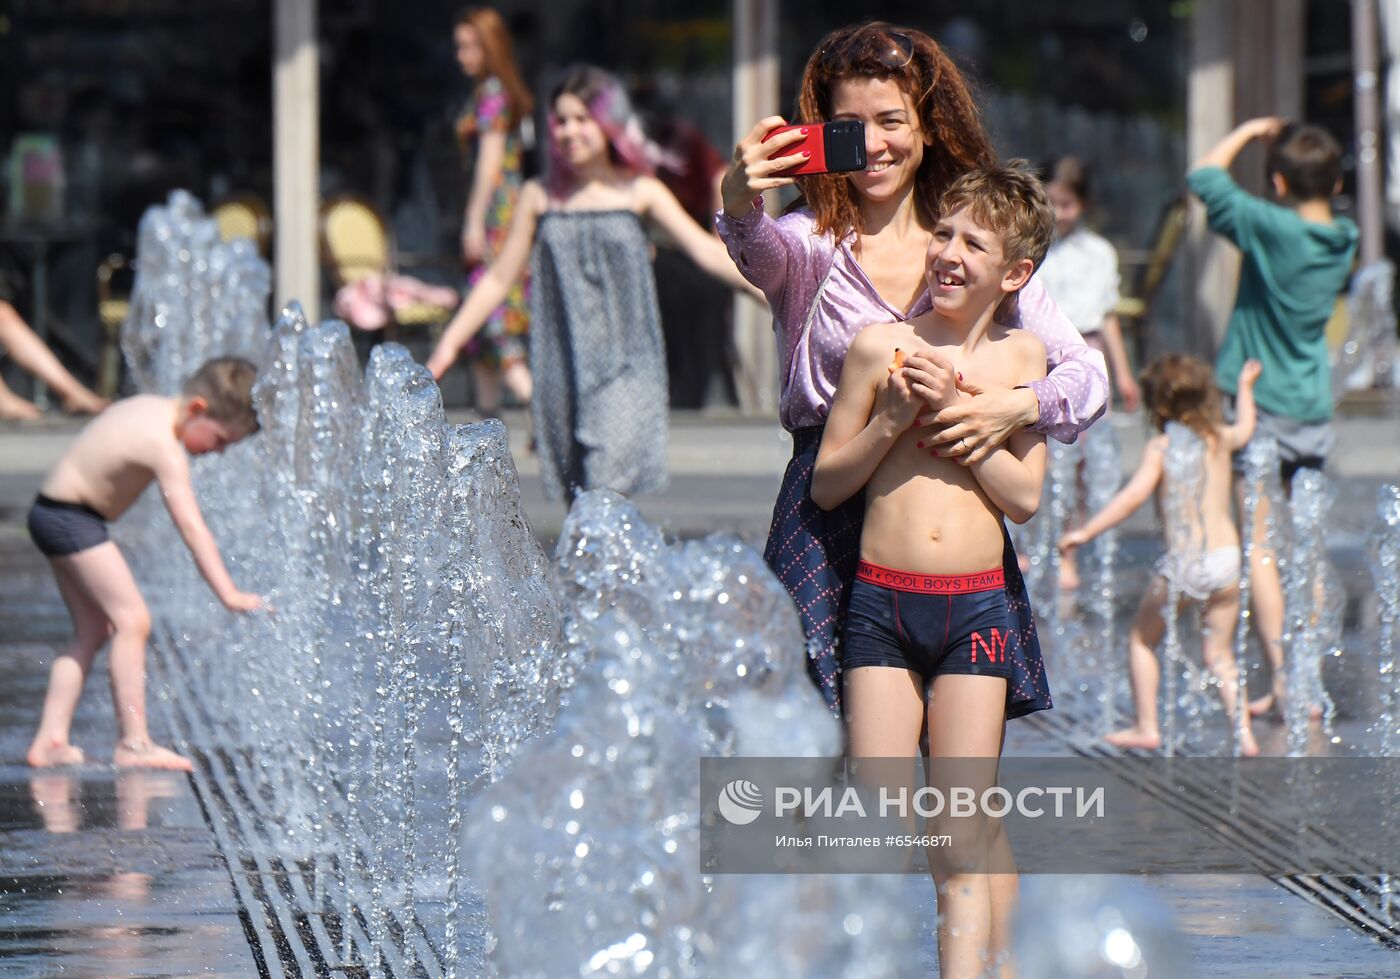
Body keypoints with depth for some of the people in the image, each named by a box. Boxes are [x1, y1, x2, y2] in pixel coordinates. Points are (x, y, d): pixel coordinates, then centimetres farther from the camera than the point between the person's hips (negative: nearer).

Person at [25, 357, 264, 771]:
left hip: (54, 515, 11)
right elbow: (191, 527, -28)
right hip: (69, 519, -11)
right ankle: (133, 743, -15)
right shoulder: (164, 448, -24)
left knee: (92, 630, 12)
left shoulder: (153, 408, 5)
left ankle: (50, 739, 10)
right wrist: (229, 594, -30)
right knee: (132, 619, -13)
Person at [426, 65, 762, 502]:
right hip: (563, 365, 2)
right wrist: (450, 343, 12)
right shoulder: (540, 197, 7)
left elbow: (705, 251, 0)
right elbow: (500, 277, 13)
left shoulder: (639, 193, 3)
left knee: (608, 484, -16)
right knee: (577, 497, 3)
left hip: (624, 366, -2)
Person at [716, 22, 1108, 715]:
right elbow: (766, 256, -27)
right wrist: (740, 208, -50)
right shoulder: (812, 239, -1)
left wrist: (1021, 406, -21)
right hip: (829, 517, -2)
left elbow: (1088, 371, 1)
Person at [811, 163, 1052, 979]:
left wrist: (956, 411, -10)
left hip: (976, 608, 0)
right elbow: (826, 483, 5)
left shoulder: (1021, 355, 3)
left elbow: (1026, 495, -1)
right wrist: (893, 422, -10)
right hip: (881, 603, 0)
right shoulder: (882, 345, 1)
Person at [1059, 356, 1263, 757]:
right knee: (1219, 653, 13)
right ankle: (1243, 731, 0)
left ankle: (1146, 727, 14)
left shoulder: (1160, 448, -4)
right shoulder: (1220, 438, 12)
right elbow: (1245, 429, 37)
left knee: (1142, 638, 15)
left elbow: (1135, 494, -18)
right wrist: (1244, 388, 54)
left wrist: (1087, 532, -18)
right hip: (1226, 555, 5)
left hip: (1184, 561, -5)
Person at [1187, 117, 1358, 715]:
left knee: (1259, 545, -3)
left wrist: (1249, 132, 3)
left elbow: (1203, 177, -9)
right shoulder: (1343, 240, 1)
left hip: (1262, 405, -6)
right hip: (1316, 411, 6)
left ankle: (1283, 678, -11)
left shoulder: (1272, 228, -17)